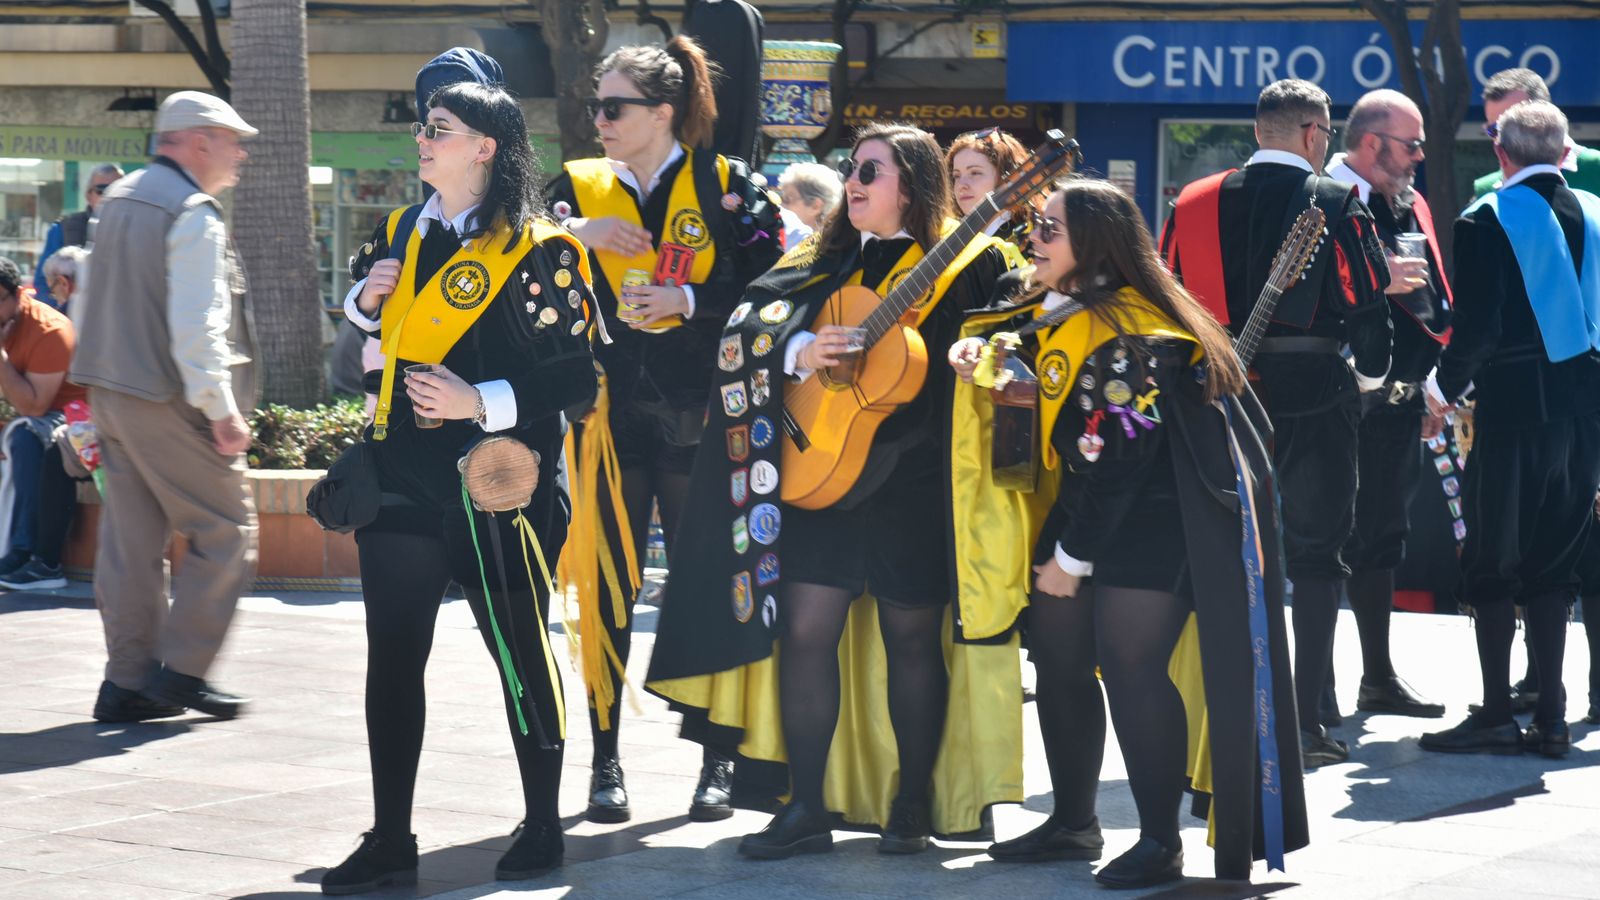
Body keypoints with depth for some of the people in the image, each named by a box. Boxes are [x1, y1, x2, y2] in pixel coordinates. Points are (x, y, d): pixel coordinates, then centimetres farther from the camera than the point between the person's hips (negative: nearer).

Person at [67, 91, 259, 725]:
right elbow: (197, 327, -22)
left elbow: (93, 303, 20)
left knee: (131, 536, 10)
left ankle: (127, 681, 11)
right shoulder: (194, 215, -15)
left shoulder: (119, 198, 14)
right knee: (225, 530, -1)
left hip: (110, 387, 9)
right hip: (169, 401, -9)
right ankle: (182, 669, -2)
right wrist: (222, 409, -20)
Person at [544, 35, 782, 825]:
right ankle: (605, 761, 10)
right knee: (608, 589, 2)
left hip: (698, 420, -2)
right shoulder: (579, 188, 9)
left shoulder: (725, 186, 2)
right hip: (610, 415, 2)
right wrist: (572, 236, -13)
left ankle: (720, 760, 12)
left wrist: (689, 300, -13)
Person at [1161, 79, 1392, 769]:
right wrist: (1369, 374, 9)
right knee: (1316, 555, 3)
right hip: (1314, 395, -3)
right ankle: (1304, 724, -1)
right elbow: (1367, 304, -9)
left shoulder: (1193, 204, 5)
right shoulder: (1337, 204, -7)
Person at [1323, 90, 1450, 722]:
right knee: (1330, 541, -5)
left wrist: (1431, 391, 20)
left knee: (1383, 536, 15)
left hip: (1398, 403, 9)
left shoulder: (1410, 206, 16)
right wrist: (1379, 280, -26)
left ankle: (1379, 677, 23)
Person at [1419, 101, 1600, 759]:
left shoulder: (1487, 222, -10)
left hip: (1513, 407, -5)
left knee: (1491, 561, 2)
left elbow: (1477, 326, -15)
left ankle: (1496, 713, 1)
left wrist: (1446, 385, 0)